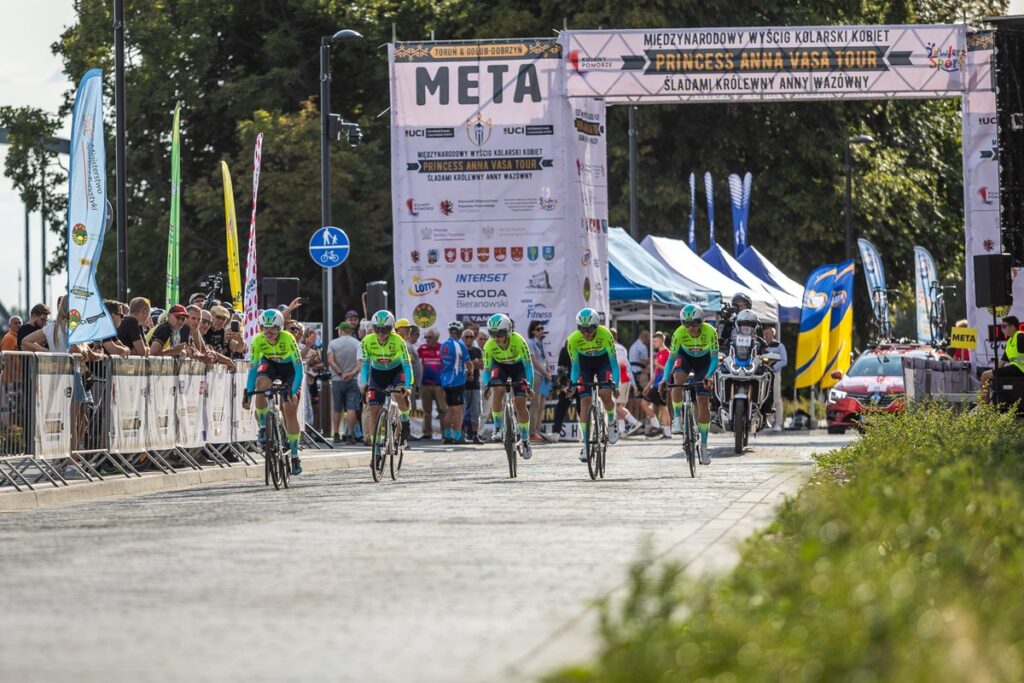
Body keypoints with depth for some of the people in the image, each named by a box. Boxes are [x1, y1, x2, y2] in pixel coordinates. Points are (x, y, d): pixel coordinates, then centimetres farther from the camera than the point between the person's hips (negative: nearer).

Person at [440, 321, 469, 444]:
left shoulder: (444, 345, 10)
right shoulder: (459, 345, -12)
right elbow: (468, 362, -7)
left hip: (445, 382, 7)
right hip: (457, 381, -7)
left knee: (450, 409, 15)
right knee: (458, 410, -5)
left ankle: (447, 436, 16)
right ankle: (457, 437, -6)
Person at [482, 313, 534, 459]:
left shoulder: (518, 340, -33)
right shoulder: (489, 346, -27)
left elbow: (528, 364, -27)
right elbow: (487, 368, -19)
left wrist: (529, 384, -36)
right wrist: (486, 386, -33)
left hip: (518, 366, -1)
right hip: (499, 366, 1)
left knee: (520, 403, -9)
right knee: (497, 390, -30)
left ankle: (525, 440, 6)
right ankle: (497, 428, -18)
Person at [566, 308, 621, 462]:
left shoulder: (604, 334, -31)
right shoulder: (574, 339, -26)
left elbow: (613, 361, -26)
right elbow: (575, 364, -15)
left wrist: (615, 383, -36)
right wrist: (572, 383, -27)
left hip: (603, 361, -1)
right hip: (585, 363, 1)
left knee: (605, 394, -24)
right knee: (585, 401, -10)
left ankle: (612, 422, 8)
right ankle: (584, 443, -6)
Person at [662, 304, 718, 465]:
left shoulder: (710, 332, -31)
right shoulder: (679, 333, -29)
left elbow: (714, 358, -28)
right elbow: (671, 358, -24)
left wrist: (709, 376, -45)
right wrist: (665, 378, -38)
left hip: (703, 360, 0)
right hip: (685, 357, 0)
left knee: (703, 401, -6)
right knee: (678, 379, -34)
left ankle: (704, 444, 3)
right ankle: (677, 418, -19)